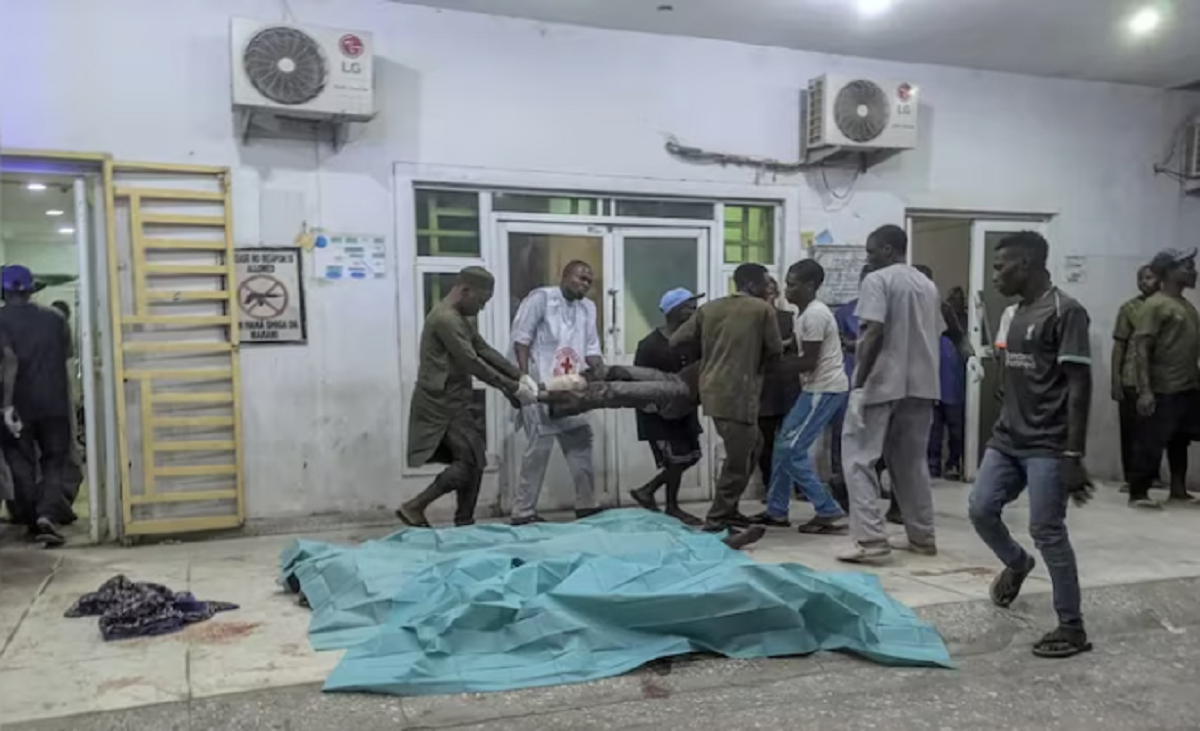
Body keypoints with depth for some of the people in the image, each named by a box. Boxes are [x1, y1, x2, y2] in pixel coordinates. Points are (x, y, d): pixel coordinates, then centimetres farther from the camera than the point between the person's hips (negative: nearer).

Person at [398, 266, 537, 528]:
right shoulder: (445, 319, -19)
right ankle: (414, 507, -1)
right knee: (470, 461, -8)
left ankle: (464, 524, 17)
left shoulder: (461, 318, 15)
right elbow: (472, 363, -22)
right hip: (443, 403, -10)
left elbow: (485, 351, 13)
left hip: (454, 401, 10)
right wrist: (512, 388, -18)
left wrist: (520, 376, 3)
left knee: (473, 461, 10)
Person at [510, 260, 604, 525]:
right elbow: (520, 339, -9)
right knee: (539, 447, -7)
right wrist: (525, 379, -17)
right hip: (540, 387, -7)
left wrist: (598, 368, -7)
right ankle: (523, 512, 1)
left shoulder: (588, 308, 15)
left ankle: (586, 504, 20)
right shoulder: (540, 298, -5)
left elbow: (592, 348, 14)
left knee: (580, 441, 9)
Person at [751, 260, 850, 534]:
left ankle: (830, 513, -5)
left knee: (792, 451, -10)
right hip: (818, 387, 10)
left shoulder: (814, 315, -18)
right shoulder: (808, 313, 14)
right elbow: (801, 348, 18)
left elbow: (809, 362, -19)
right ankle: (777, 511, 22)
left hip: (825, 389, -10)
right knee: (784, 446, 13)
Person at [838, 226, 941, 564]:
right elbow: (935, 336, 18)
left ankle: (871, 539, -10)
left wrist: (859, 383, -17)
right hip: (921, 384, 8)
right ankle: (922, 537, 20)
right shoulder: (927, 285, 17)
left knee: (859, 459, -3)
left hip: (882, 383, -8)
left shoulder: (878, 280, -8)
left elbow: (874, 333, -18)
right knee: (912, 462, 15)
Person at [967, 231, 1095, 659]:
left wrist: (1074, 455, -20)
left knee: (1047, 530, -4)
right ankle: (1016, 564, 36)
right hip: (1006, 440, 8)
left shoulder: (1065, 312, -12)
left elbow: (1079, 386, -16)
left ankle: (1072, 628, 10)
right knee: (981, 510, 6)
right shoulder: (1015, 314, 13)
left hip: (1047, 447, -8)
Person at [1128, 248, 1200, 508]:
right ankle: (1138, 493, 3)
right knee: (1151, 442, -4)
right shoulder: (1155, 305, -12)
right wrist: (1145, 390, -23)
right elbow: (1141, 349, -17)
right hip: (1162, 390, -8)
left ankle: (1178, 488, 26)